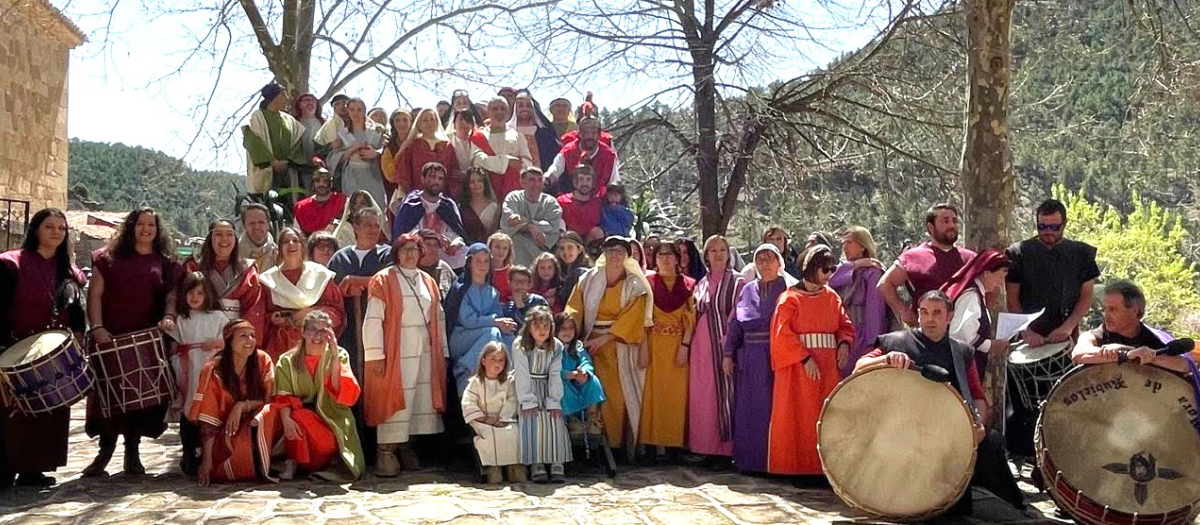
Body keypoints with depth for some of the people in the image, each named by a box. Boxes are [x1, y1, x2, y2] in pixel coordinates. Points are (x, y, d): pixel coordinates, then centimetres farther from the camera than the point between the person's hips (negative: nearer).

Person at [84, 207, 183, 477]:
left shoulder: (166, 263, 12)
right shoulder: (109, 258, 8)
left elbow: (172, 296, 6)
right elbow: (95, 294, 2)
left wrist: (168, 318, -15)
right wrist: (97, 327, -11)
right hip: (111, 338, -1)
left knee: (142, 393, 1)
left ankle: (132, 452, 11)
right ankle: (105, 450, 8)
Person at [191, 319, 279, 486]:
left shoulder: (263, 360, -9)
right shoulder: (213, 369, -14)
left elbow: (270, 400, -4)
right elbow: (207, 420, -14)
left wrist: (243, 406, -24)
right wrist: (207, 460, -19)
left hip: (255, 424, 2)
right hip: (223, 430, -2)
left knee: (270, 413, -30)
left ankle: (262, 467, -16)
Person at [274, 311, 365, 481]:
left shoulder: (339, 355, 0)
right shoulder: (287, 361, 2)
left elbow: (348, 396, -13)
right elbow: (283, 397, -8)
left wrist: (334, 358, -20)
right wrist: (286, 419, -29)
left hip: (332, 420, 0)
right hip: (301, 419, 1)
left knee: (330, 444, -31)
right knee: (300, 415, -32)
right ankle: (294, 460, -10)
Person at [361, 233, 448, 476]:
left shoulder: (428, 282, 14)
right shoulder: (383, 280, -1)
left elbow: (438, 318, 15)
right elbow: (373, 319, -8)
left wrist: (442, 351, 9)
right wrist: (375, 354, -15)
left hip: (424, 351, 5)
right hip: (395, 352, -5)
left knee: (421, 399, 5)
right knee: (393, 398, -6)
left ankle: (404, 446, 16)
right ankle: (386, 451, 0)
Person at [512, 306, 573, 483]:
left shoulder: (556, 346, -6)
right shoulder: (520, 345, -16)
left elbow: (555, 375, -5)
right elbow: (522, 375, -17)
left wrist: (554, 402, -11)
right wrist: (528, 402, -20)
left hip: (547, 389, 3)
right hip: (528, 389, -3)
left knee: (555, 420, -11)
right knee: (532, 420, -20)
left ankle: (557, 466, -8)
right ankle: (536, 466, -16)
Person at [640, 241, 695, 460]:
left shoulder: (688, 284, 8)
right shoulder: (647, 282, 5)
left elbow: (690, 319, 3)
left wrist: (685, 345, -9)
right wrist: (644, 349, -10)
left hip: (679, 345, 1)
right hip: (654, 345, -1)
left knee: (677, 395, 2)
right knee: (654, 392, -2)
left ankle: (674, 442, 8)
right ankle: (655, 443, 1)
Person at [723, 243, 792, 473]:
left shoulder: (789, 289, 0)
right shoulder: (748, 290, 14)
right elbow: (735, 323, 12)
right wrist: (728, 353, 4)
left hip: (776, 357, -4)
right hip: (749, 358, 4)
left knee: (772, 409, -2)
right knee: (748, 410, 8)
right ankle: (748, 458, 17)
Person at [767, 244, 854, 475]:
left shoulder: (832, 297, 11)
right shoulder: (790, 298, -6)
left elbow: (845, 326, 16)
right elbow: (783, 334, -12)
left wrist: (844, 344, -5)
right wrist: (805, 358, -18)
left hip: (827, 367, 5)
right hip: (798, 368, -5)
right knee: (797, 419, 0)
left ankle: (821, 464, 14)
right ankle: (793, 465, 7)